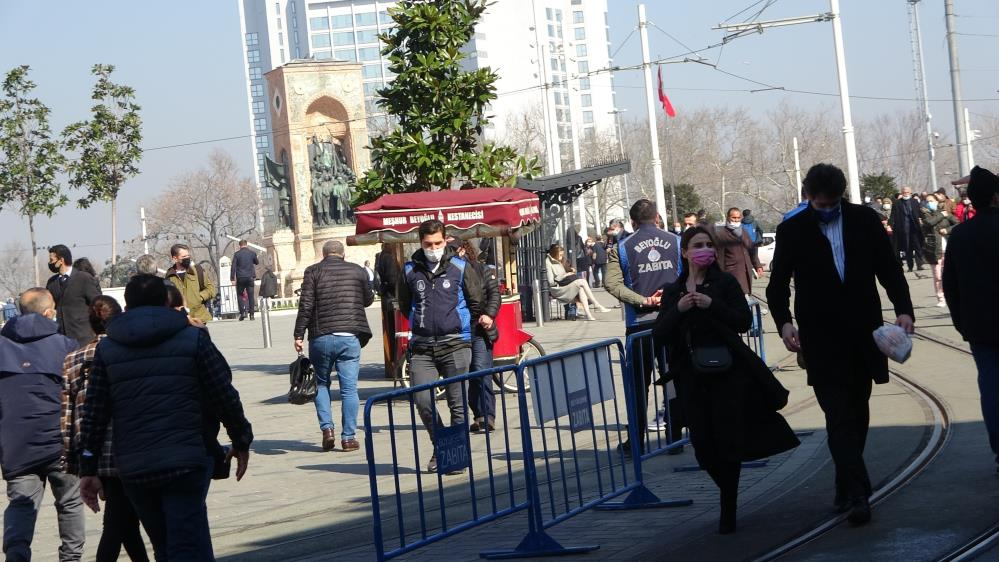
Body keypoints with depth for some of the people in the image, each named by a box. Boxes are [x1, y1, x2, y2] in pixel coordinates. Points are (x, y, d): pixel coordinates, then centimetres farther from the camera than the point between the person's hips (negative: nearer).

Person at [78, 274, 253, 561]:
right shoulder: (193, 339, 3)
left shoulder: (106, 349, 9)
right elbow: (225, 396, 2)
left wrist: (88, 470, 10)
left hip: (132, 470, 3)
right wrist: (241, 442, 16)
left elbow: (93, 413, 6)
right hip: (185, 462, -3)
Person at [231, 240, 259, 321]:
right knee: (251, 296, 4)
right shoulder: (252, 253, 2)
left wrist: (232, 278, -6)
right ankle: (251, 314, 1)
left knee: (240, 295, 9)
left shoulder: (237, 254, -3)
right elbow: (257, 263, 18)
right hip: (250, 277, 1)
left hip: (240, 278, -1)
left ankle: (242, 312, -5)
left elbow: (233, 267, -7)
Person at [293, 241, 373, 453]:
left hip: (321, 337, 0)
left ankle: (326, 428, 1)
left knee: (321, 383, 16)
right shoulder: (357, 271, 8)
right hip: (350, 337, 0)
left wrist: (299, 335, -1)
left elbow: (305, 306, -5)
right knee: (349, 387, 3)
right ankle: (348, 437, 1)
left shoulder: (313, 272, 2)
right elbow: (368, 300, 21)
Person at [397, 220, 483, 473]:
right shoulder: (410, 271, 6)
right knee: (422, 400, -5)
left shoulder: (460, 268, 1)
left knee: (457, 403, -2)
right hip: (422, 347, 2)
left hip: (456, 344, -2)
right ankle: (440, 447, 15)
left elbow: (477, 303, 9)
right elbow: (405, 306, 19)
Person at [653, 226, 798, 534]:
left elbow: (744, 321, -10)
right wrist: (678, 310, -14)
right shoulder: (672, 291, 10)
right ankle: (730, 496, 27)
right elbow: (659, 336, 2)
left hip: (727, 372, -3)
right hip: (691, 377, 3)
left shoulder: (725, 282, 1)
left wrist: (712, 305, -20)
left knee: (727, 439, -5)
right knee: (704, 444, 3)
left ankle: (728, 510, 5)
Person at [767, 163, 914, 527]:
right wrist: (784, 322, -17)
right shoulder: (792, 231, -3)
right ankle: (855, 493, -15)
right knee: (839, 415, -11)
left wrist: (903, 308, -12)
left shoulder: (864, 220, 2)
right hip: (821, 339, -3)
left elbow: (889, 270, 4)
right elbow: (778, 285, 0)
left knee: (856, 414, 11)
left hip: (863, 333, 3)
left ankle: (847, 489, 22)